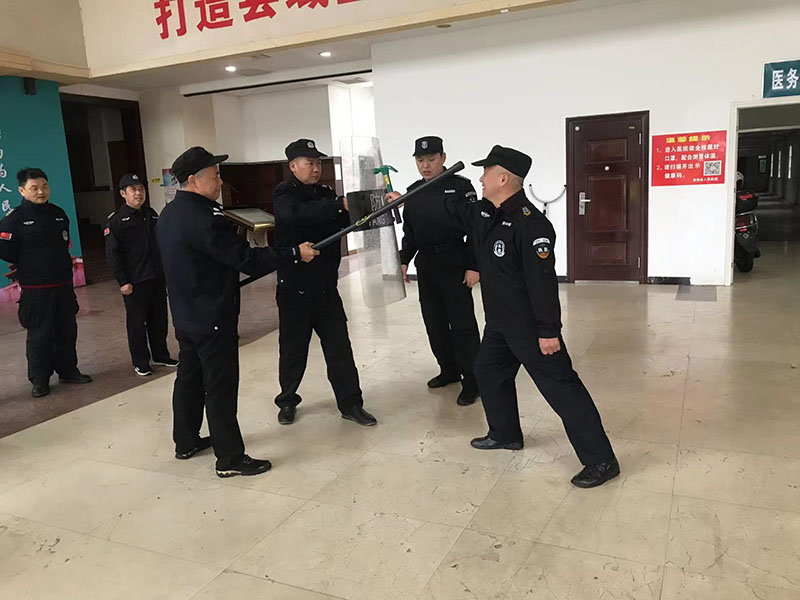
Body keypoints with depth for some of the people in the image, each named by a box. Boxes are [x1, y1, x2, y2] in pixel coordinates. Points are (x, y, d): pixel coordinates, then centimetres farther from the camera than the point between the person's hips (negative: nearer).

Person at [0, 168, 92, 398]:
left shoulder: (58, 214, 8)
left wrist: (59, 262, 10)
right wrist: (30, 265, 2)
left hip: (64, 284, 5)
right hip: (35, 290, -5)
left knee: (67, 331, 12)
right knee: (39, 335, 1)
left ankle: (68, 370, 27)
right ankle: (39, 380, 14)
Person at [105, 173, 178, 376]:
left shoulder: (151, 215, 11)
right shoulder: (116, 220, -6)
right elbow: (113, 253, -9)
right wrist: (122, 281, -13)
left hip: (158, 278, 6)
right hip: (135, 281, -6)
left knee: (159, 319, 14)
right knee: (137, 322, 3)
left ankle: (161, 355, 27)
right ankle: (140, 363, 13)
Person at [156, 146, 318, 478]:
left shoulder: (168, 215, 8)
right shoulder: (203, 217, -23)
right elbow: (246, 259, -25)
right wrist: (295, 252, -21)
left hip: (184, 316, 10)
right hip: (213, 320, -10)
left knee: (189, 377, 20)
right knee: (221, 388, -2)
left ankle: (186, 442, 35)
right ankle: (230, 459, 8)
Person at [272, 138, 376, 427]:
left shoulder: (325, 194, 10)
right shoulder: (285, 193, -9)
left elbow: (347, 222, 4)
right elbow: (296, 214, -31)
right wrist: (340, 204, -39)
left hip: (326, 287, 4)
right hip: (294, 287, -4)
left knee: (339, 346, 4)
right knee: (293, 348, 9)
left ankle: (350, 404, 13)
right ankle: (287, 401, 29)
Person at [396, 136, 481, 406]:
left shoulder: (461, 186, -8)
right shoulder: (413, 191, 9)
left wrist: (473, 266, -15)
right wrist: (404, 261, 8)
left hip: (455, 264, -6)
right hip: (425, 266, 6)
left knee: (462, 324, -5)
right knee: (434, 322, 12)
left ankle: (471, 380, 4)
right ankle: (449, 370, 28)